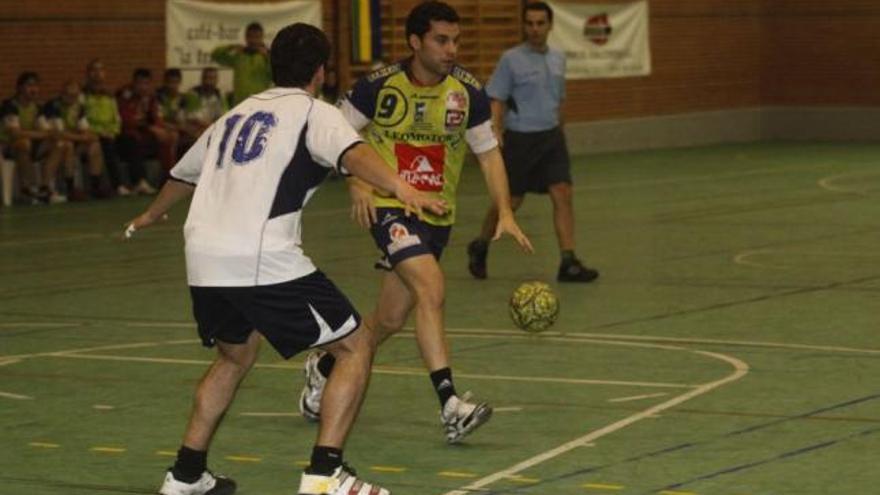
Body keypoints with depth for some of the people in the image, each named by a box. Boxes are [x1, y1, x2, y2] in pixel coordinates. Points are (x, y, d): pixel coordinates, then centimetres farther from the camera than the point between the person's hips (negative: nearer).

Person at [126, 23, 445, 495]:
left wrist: (151, 215, 62)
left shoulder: (236, 115, 26)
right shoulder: (313, 113, 6)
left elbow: (182, 175, 43)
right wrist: (401, 188, -34)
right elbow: (352, 152, -18)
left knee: (235, 354, 31)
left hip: (203, 261, 7)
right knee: (355, 345, 5)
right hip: (262, 261, -7)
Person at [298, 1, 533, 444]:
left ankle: (325, 367, 38)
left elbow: (488, 153, 4)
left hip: (437, 216, 4)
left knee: (390, 319, 10)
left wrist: (505, 213, -7)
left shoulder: (467, 92, -3)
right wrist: (356, 182, -12)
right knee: (431, 289, -26)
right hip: (389, 207, -4)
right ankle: (450, 406, -29)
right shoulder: (380, 85, -9)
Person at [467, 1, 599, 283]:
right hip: (519, 139, -4)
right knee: (510, 201, 4)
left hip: (551, 136, 4)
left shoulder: (558, 59, 9)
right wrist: (496, 135, -19)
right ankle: (480, 248, 29)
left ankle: (568, 264, -9)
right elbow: (496, 101, -8)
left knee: (563, 195, -9)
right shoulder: (511, 60, -7)